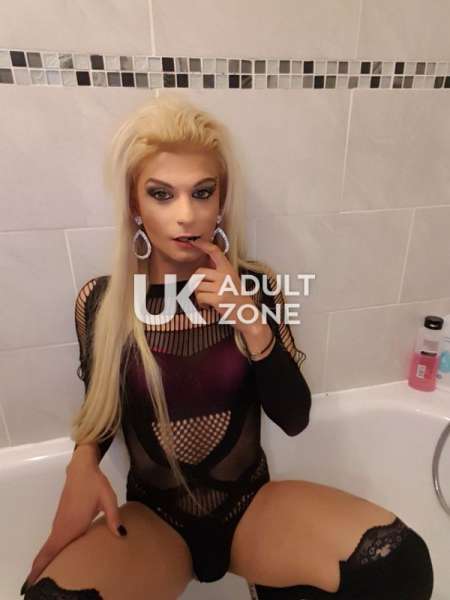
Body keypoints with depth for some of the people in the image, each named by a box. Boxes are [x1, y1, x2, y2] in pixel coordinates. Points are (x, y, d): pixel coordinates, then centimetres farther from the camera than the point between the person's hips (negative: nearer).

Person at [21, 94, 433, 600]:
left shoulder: (255, 284, -8)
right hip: (152, 517, 0)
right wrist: (83, 461, -16)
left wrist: (251, 320, -22)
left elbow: (294, 419, -8)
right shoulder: (100, 300, -9)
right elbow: (101, 409, 5)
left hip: (251, 503, 1)